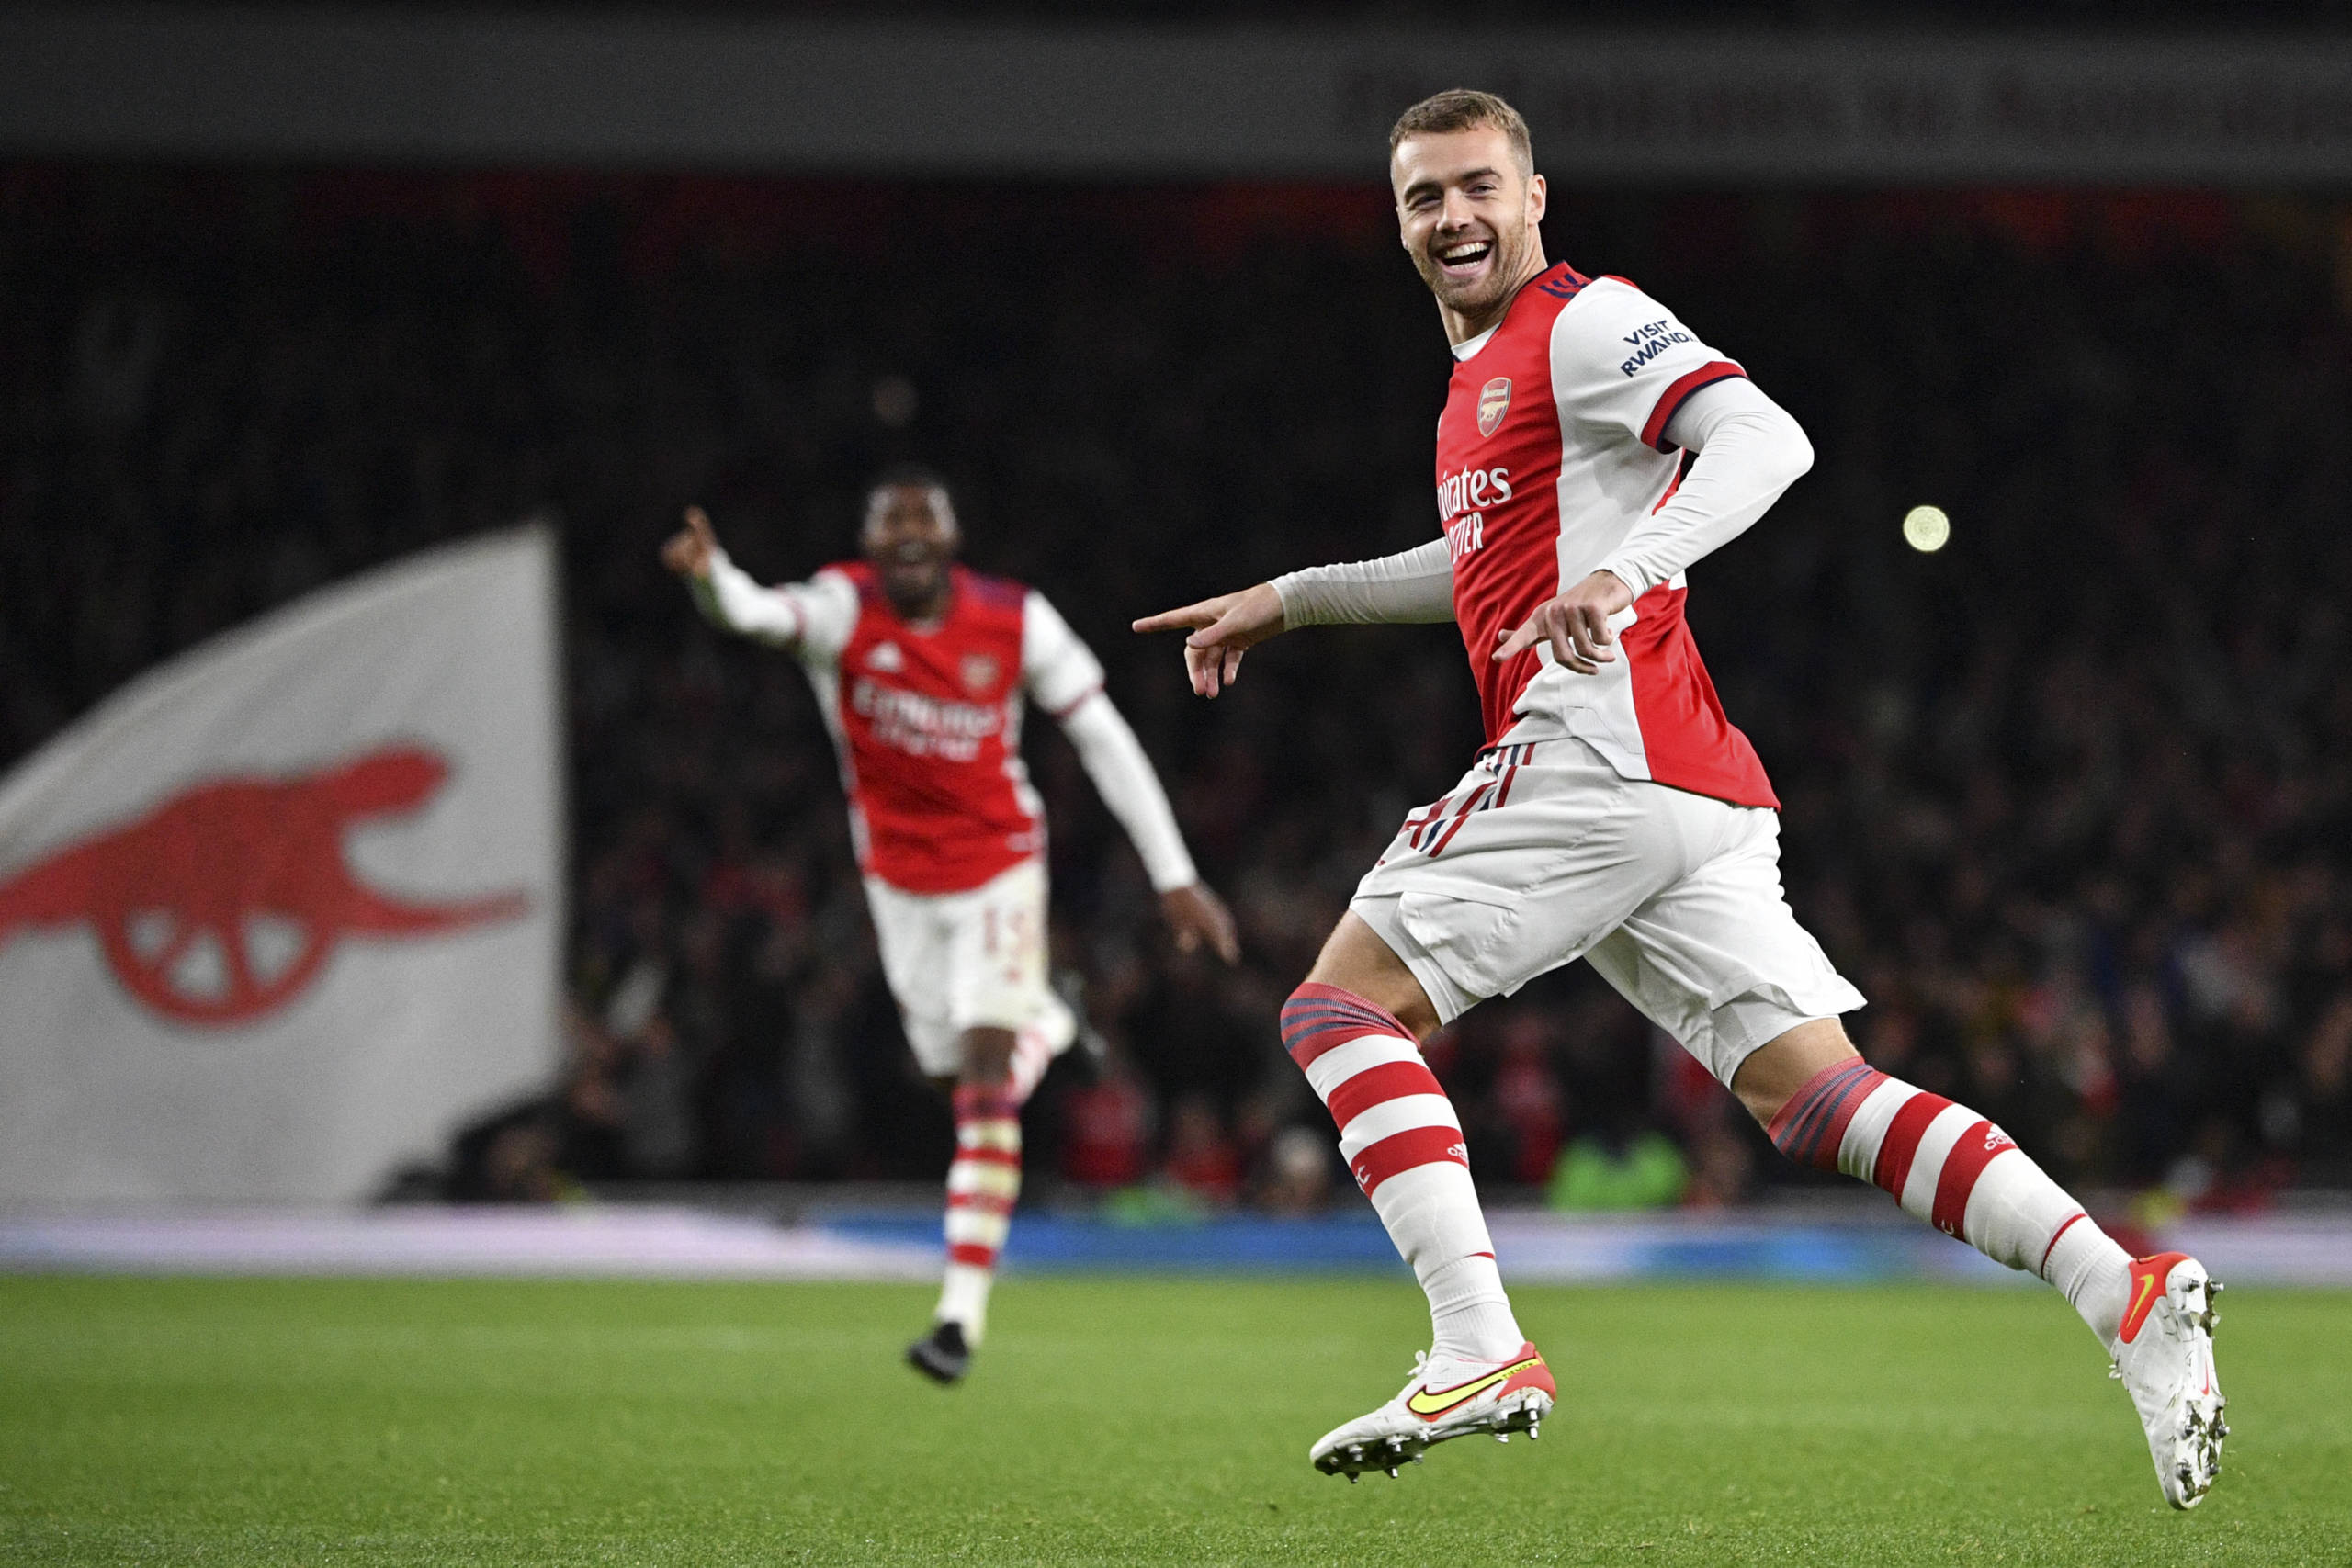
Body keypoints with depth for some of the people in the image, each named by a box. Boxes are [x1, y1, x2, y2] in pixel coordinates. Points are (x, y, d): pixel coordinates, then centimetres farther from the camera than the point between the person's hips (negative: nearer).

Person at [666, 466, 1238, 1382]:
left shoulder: (1015, 622, -13)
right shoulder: (845, 609, -17)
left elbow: (1104, 740, -5)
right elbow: (761, 614, -40)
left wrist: (1174, 876, -5)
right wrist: (711, 577, -66)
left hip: (999, 870, -2)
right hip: (900, 884, 2)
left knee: (986, 1084, -15)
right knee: (963, 1078, 14)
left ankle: (963, 1313, -15)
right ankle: (1042, 1026, 51)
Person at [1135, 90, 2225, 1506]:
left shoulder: (1588, 321, -2)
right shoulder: (1487, 373, 28)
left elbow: (1767, 442, -18)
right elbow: (1493, 566, 44)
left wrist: (1626, 570, -32)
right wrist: (1289, 599, 45)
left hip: (1602, 746, -9)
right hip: (1696, 799, 9)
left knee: (1342, 1006, -6)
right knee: (1818, 1096, -1)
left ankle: (1481, 1352, -18)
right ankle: (2126, 1293, -14)